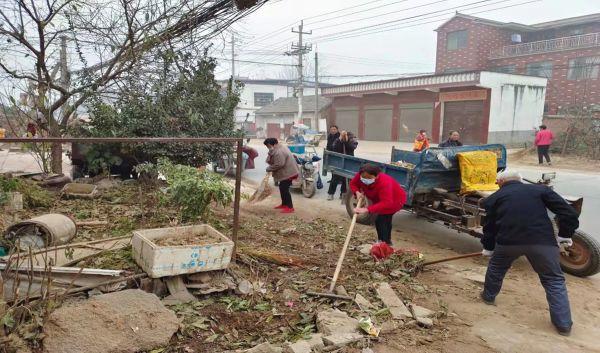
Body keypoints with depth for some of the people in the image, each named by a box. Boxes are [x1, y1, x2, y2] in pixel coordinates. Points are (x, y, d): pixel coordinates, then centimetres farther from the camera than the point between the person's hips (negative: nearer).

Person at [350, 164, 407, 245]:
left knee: (380, 220, -20)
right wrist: (357, 192, -31)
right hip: (380, 199, 7)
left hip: (395, 200, -7)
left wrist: (366, 210, -61)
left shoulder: (384, 183, -46)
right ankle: (387, 241, 42)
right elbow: (353, 184, -8)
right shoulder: (360, 176, -28)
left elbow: (386, 203, -53)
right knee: (386, 220, 22)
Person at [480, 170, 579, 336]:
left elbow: (490, 225, 21)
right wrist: (564, 236, 18)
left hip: (508, 240, 0)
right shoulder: (540, 189, 17)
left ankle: (488, 296, 47)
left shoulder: (494, 198, 17)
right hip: (542, 240, 0)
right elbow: (569, 213, 8)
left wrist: (488, 248, 34)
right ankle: (563, 324, 16)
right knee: (554, 280, 16)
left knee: (496, 268, 28)